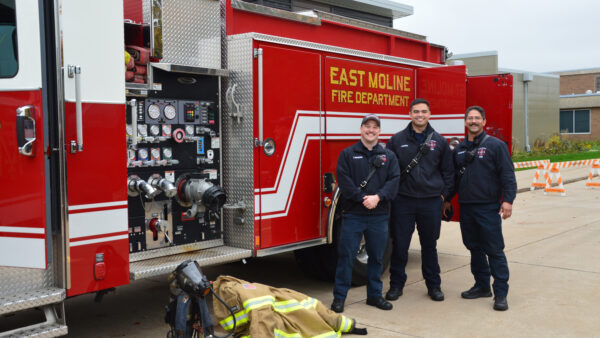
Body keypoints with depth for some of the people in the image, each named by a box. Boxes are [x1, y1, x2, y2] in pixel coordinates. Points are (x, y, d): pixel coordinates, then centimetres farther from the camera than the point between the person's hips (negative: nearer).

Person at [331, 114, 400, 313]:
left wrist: (378, 197, -16)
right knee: (346, 255, -1)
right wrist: (362, 198, -17)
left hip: (379, 215, 3)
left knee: (377, 257, 11)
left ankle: (374, 295, 25)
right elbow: (344, 181, -7)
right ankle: (339, 297, 8)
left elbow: (394, 180, -1)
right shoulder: (347, 154, 3)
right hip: (353, 214, -3)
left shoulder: (388, 156, 11)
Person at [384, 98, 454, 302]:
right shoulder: (397, 140, 2)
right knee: (399, 245, 4)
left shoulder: (439, 141, 6)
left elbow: (448, 171, 11)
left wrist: (443, 193, 4)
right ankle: (396, 284, 18)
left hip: (431, 202, 1)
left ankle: (434, 285, 24)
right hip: (403, 201, -1)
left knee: (430, 245, 11)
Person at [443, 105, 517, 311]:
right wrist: (447, 200, 19)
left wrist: (508, 200, -17)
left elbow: (507, 175, -8)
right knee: (474, 248, 13)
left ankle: (501, 293, 3)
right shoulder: (459, 149, 13)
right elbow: (453, 176, 21)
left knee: (494, 250, -4)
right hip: (466, 207, 6)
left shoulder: (496, 145, -3)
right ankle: (482, 286, 25)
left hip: (488, 207, -6)